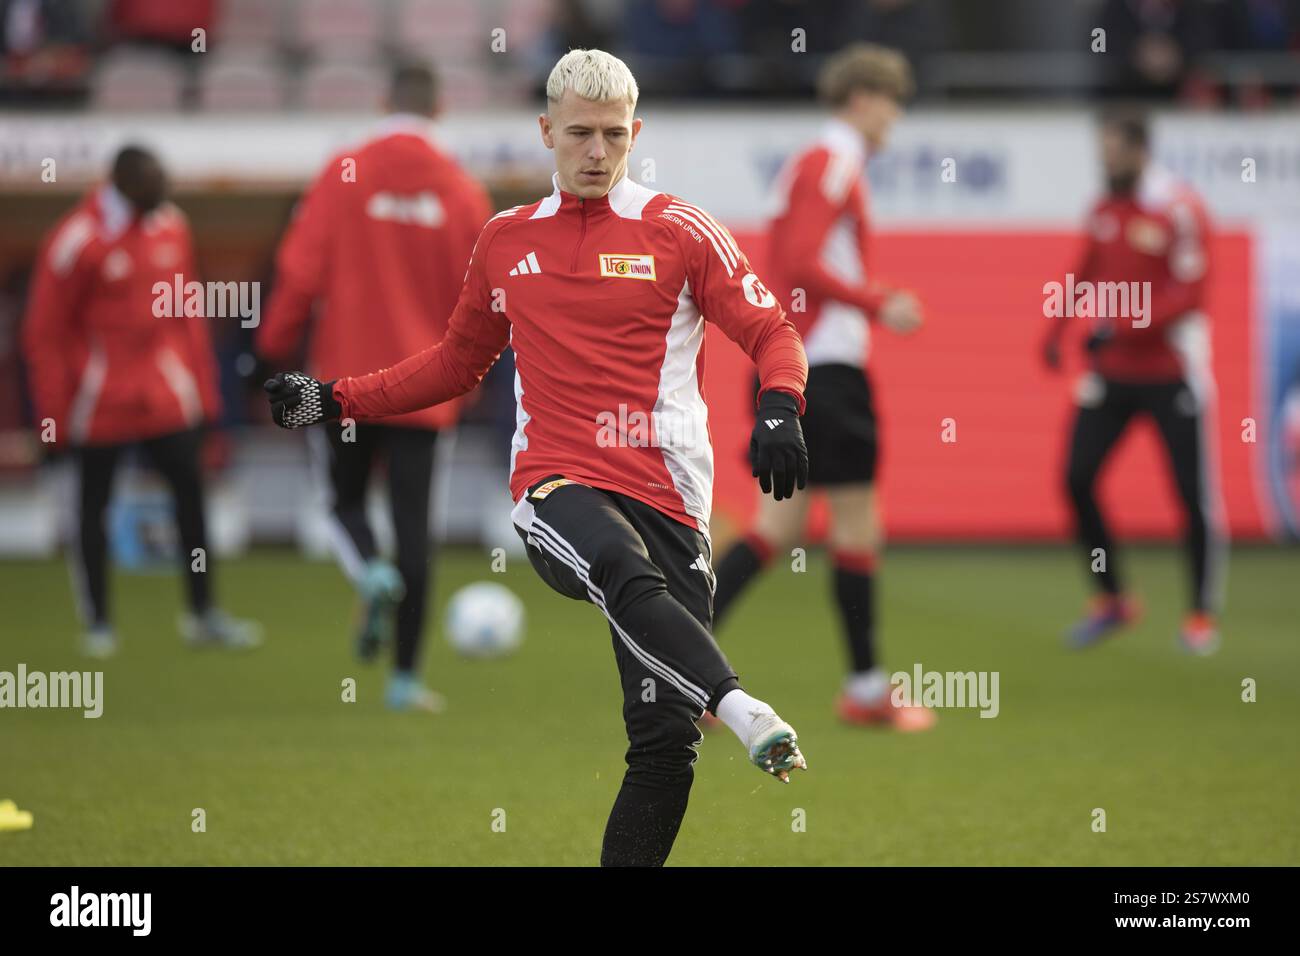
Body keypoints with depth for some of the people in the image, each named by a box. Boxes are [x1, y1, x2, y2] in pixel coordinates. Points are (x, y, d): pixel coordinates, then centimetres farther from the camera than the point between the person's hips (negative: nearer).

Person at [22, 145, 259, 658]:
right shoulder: (76, 241, -15)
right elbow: (45, 333, -11)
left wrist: (203, 385, 12)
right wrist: (54, 417, -11)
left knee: (190, 490, 2)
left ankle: (203, 614, 12)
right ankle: (98, 623, 17)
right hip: (103, 399, -5)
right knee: (95, 503, 6)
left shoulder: (170, 225, 4)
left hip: (167, 392, 5)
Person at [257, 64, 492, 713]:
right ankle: (406, 677, 3)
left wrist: (277, 345, 4)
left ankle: (372, 575, -16)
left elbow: (300, 269, -8)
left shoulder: (345, 174, -5)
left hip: (348, 374, -1)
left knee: (346, 500, 17)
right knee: (413, 524, 5)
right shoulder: (462, 191, 0)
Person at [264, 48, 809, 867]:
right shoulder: (506, 242, 17)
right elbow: (458, 364, 31)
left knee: (665, 741, -7)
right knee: (627, 575, -38)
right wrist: (334, 401, 25)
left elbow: (773, 336, 3)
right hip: (556, 488, 0)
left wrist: (780, 407, -19)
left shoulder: (679, 232, 7)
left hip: (666, 502, 0)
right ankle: (742, 709, -55)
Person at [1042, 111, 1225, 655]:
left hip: (1172, 375, -6)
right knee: (1077, 479, -2)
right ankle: (1111, 601, 12)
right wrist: (1056, 329, 8)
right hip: (1111, 373, 6)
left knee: (1195, 496, -3)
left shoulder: (1179, 209, -14)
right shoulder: (1104, 209, 6)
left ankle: (1202, 616, 12)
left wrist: (1120, 325, -24)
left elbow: (1190, 294, -18)